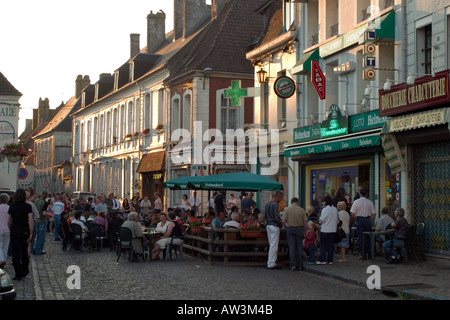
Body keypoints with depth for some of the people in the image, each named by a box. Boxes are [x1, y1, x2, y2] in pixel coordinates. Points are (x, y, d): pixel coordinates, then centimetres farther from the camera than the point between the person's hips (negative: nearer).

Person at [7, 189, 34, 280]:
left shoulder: (12, 206, -1)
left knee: (16, 253, 1)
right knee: (24, 252, 18)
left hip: (14, 231, 0)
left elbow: (8, 222, 2)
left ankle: (19, 274, -4)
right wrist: (31, 233, -11)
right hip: (25, 231, 0)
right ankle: (25, 271, 30)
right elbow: (31, 221, -14)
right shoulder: (28, 206, -7)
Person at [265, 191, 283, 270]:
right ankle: (271, 264, -4)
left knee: (271, 245, 13)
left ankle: (270, 263, 15)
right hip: (274, 226, -9)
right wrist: (280, 224, -2)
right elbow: (276, 217, -19)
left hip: (268, 225, 9)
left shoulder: (267, 204, 12)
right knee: (274, 245, -5)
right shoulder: (275, 205, -15)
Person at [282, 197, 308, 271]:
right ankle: (300, 265, 9)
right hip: (299, 228, 1)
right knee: (299, 247, 7)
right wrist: (304, 229, 13)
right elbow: (305, 221, -1)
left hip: (290, 229, -1)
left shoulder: (287, 209, -3)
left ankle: (292, 265, -3)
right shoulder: (302, 210, 1)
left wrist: (285, 226, 11)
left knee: (291, 247, 2)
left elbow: (283, 221, -8)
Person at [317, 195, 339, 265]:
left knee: (323, 245, 3)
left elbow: (322, 219, -16)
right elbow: (337, 219, 11)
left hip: (325, 230, -6)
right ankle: (330, 260, 10)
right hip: (333, 230, 6)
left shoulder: (325, 209, -14)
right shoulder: (335, 209, 6)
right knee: (330, 245, 10)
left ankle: (322, 260, 0)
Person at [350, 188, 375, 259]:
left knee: (361, 237, 1)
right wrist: (370, 221, 10)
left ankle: (363, 254, 0)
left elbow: (352, 214, -8)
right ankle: (369, 253, 13)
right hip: (368, 220, 2)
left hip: (359, 219, -2)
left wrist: (356, 220, 6)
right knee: (368, 237, 11)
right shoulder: (370, 202, 1)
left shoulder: (356, 202, -4)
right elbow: (373, 214, 0)